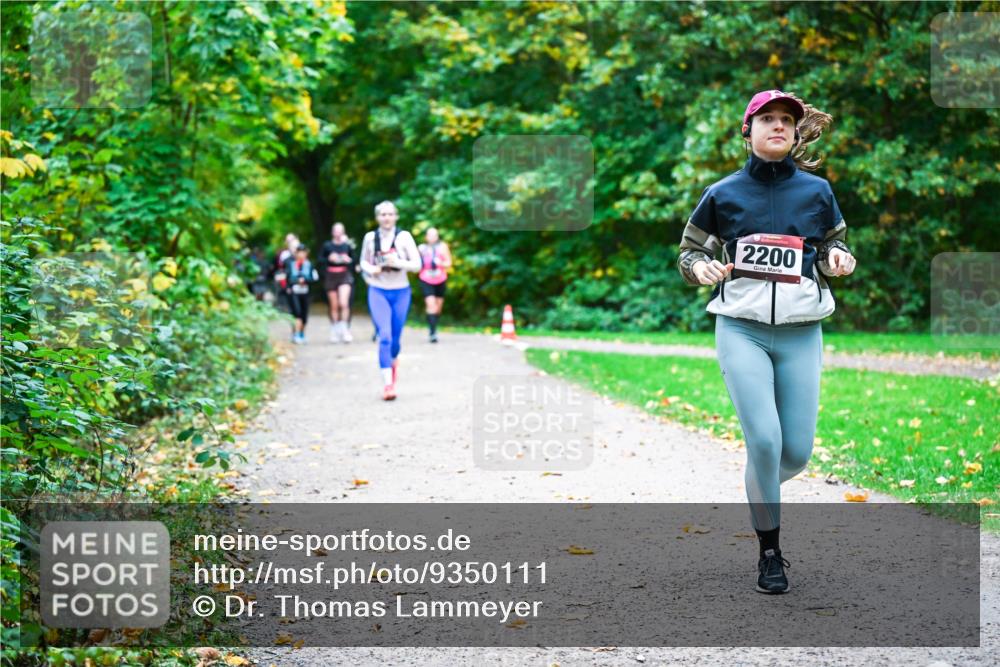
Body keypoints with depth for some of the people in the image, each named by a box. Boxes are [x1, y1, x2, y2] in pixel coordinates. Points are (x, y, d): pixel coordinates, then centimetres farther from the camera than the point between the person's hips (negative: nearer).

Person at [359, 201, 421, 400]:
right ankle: (387, 384, -15)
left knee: (395, 337, 11)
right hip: (378, 292, 0)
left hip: (400, 292, 1)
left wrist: (399, 263, -22)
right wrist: (371, 269, -8)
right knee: (384, 336, -14)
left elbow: (417, 264, -5)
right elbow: (363, 262, 14)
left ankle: (393, 361, 46)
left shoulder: (404, 236, -5)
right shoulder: (370, 238, 1)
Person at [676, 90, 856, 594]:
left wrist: (837, 259, -6)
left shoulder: (817, 192, 5)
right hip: (742, 330, -2)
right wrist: (702, 268, -11)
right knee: (765, 440, -14)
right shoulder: (723, 194, 2)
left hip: (801, 333, 2)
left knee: (796, 452, -1)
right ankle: (769, 551, 4)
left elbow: (832, 249, 17)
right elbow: (689, 251, 11)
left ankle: (761, 490, 36)